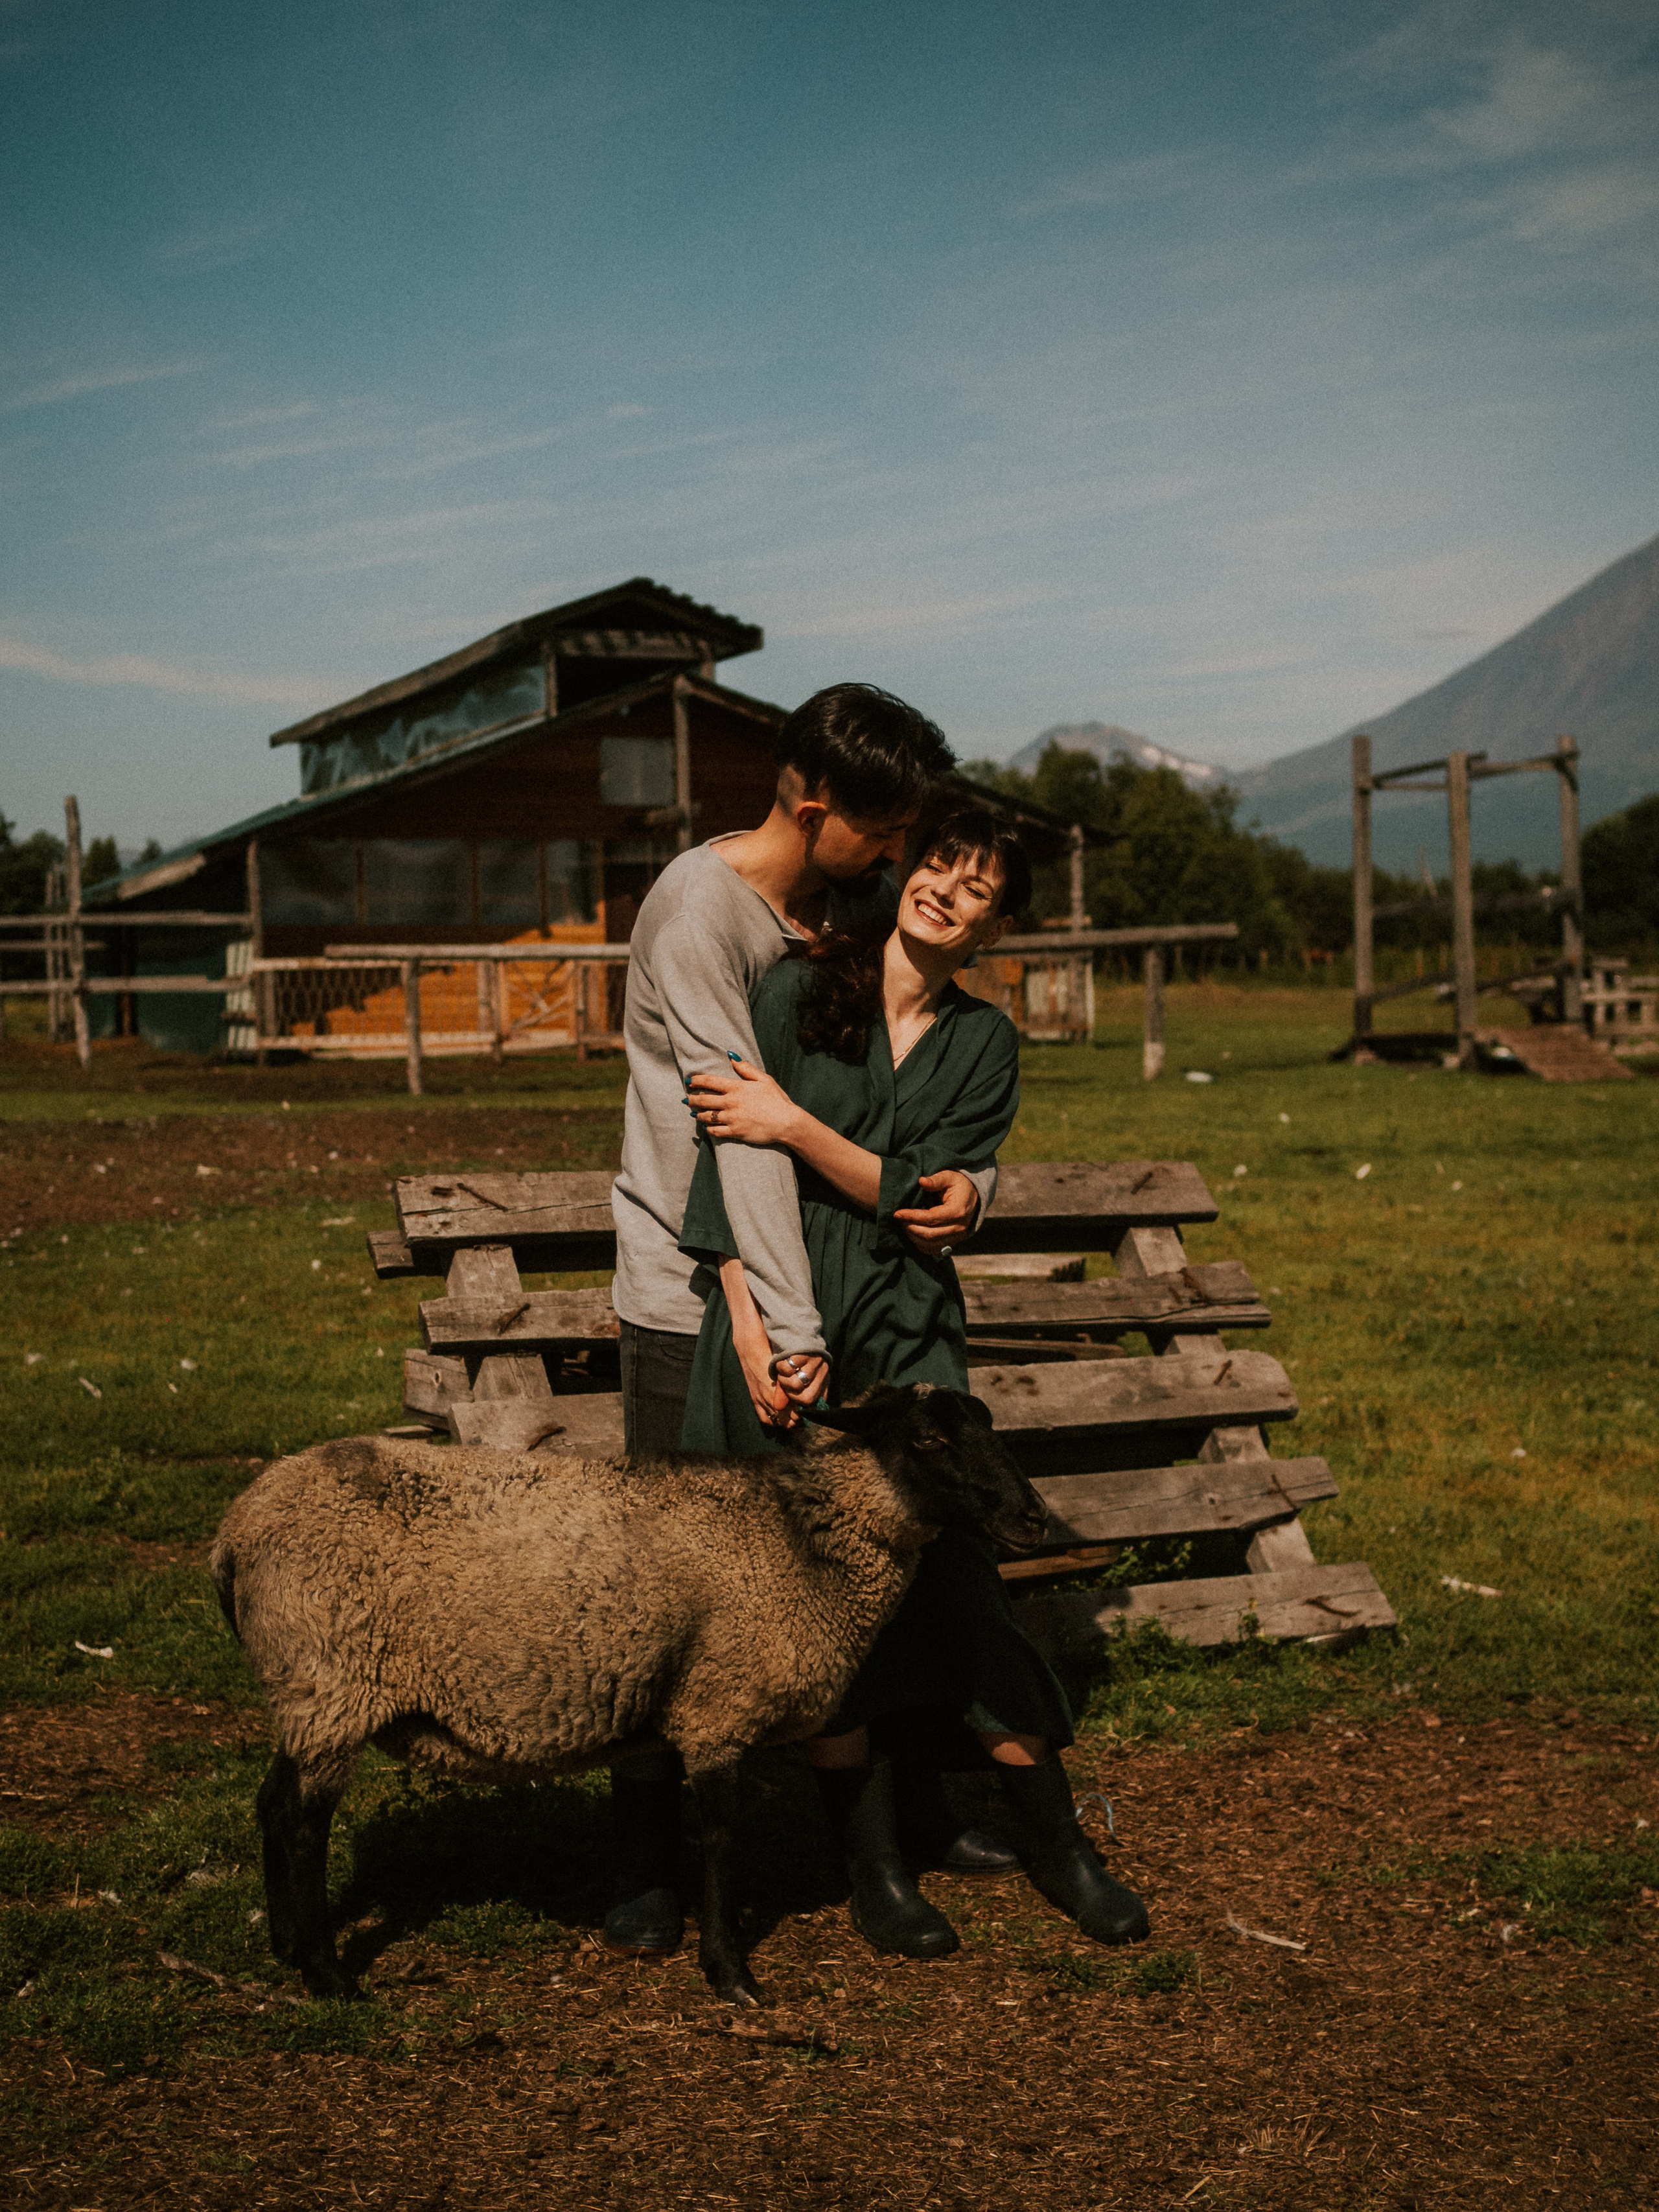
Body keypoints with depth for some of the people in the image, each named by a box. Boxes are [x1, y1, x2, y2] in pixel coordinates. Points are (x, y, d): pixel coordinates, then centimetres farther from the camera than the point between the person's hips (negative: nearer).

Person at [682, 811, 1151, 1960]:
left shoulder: (984, 1041, 8)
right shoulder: (796, 989, 2)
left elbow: (917, 1197, -4)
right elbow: (727, 1155, -3)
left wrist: (795, 1124, -15)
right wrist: (749, 1322, -11)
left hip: (909, 1328, 1)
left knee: (958, 1575, -6)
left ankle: (1060, 1843, 10)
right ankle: (874, 1865, 14)